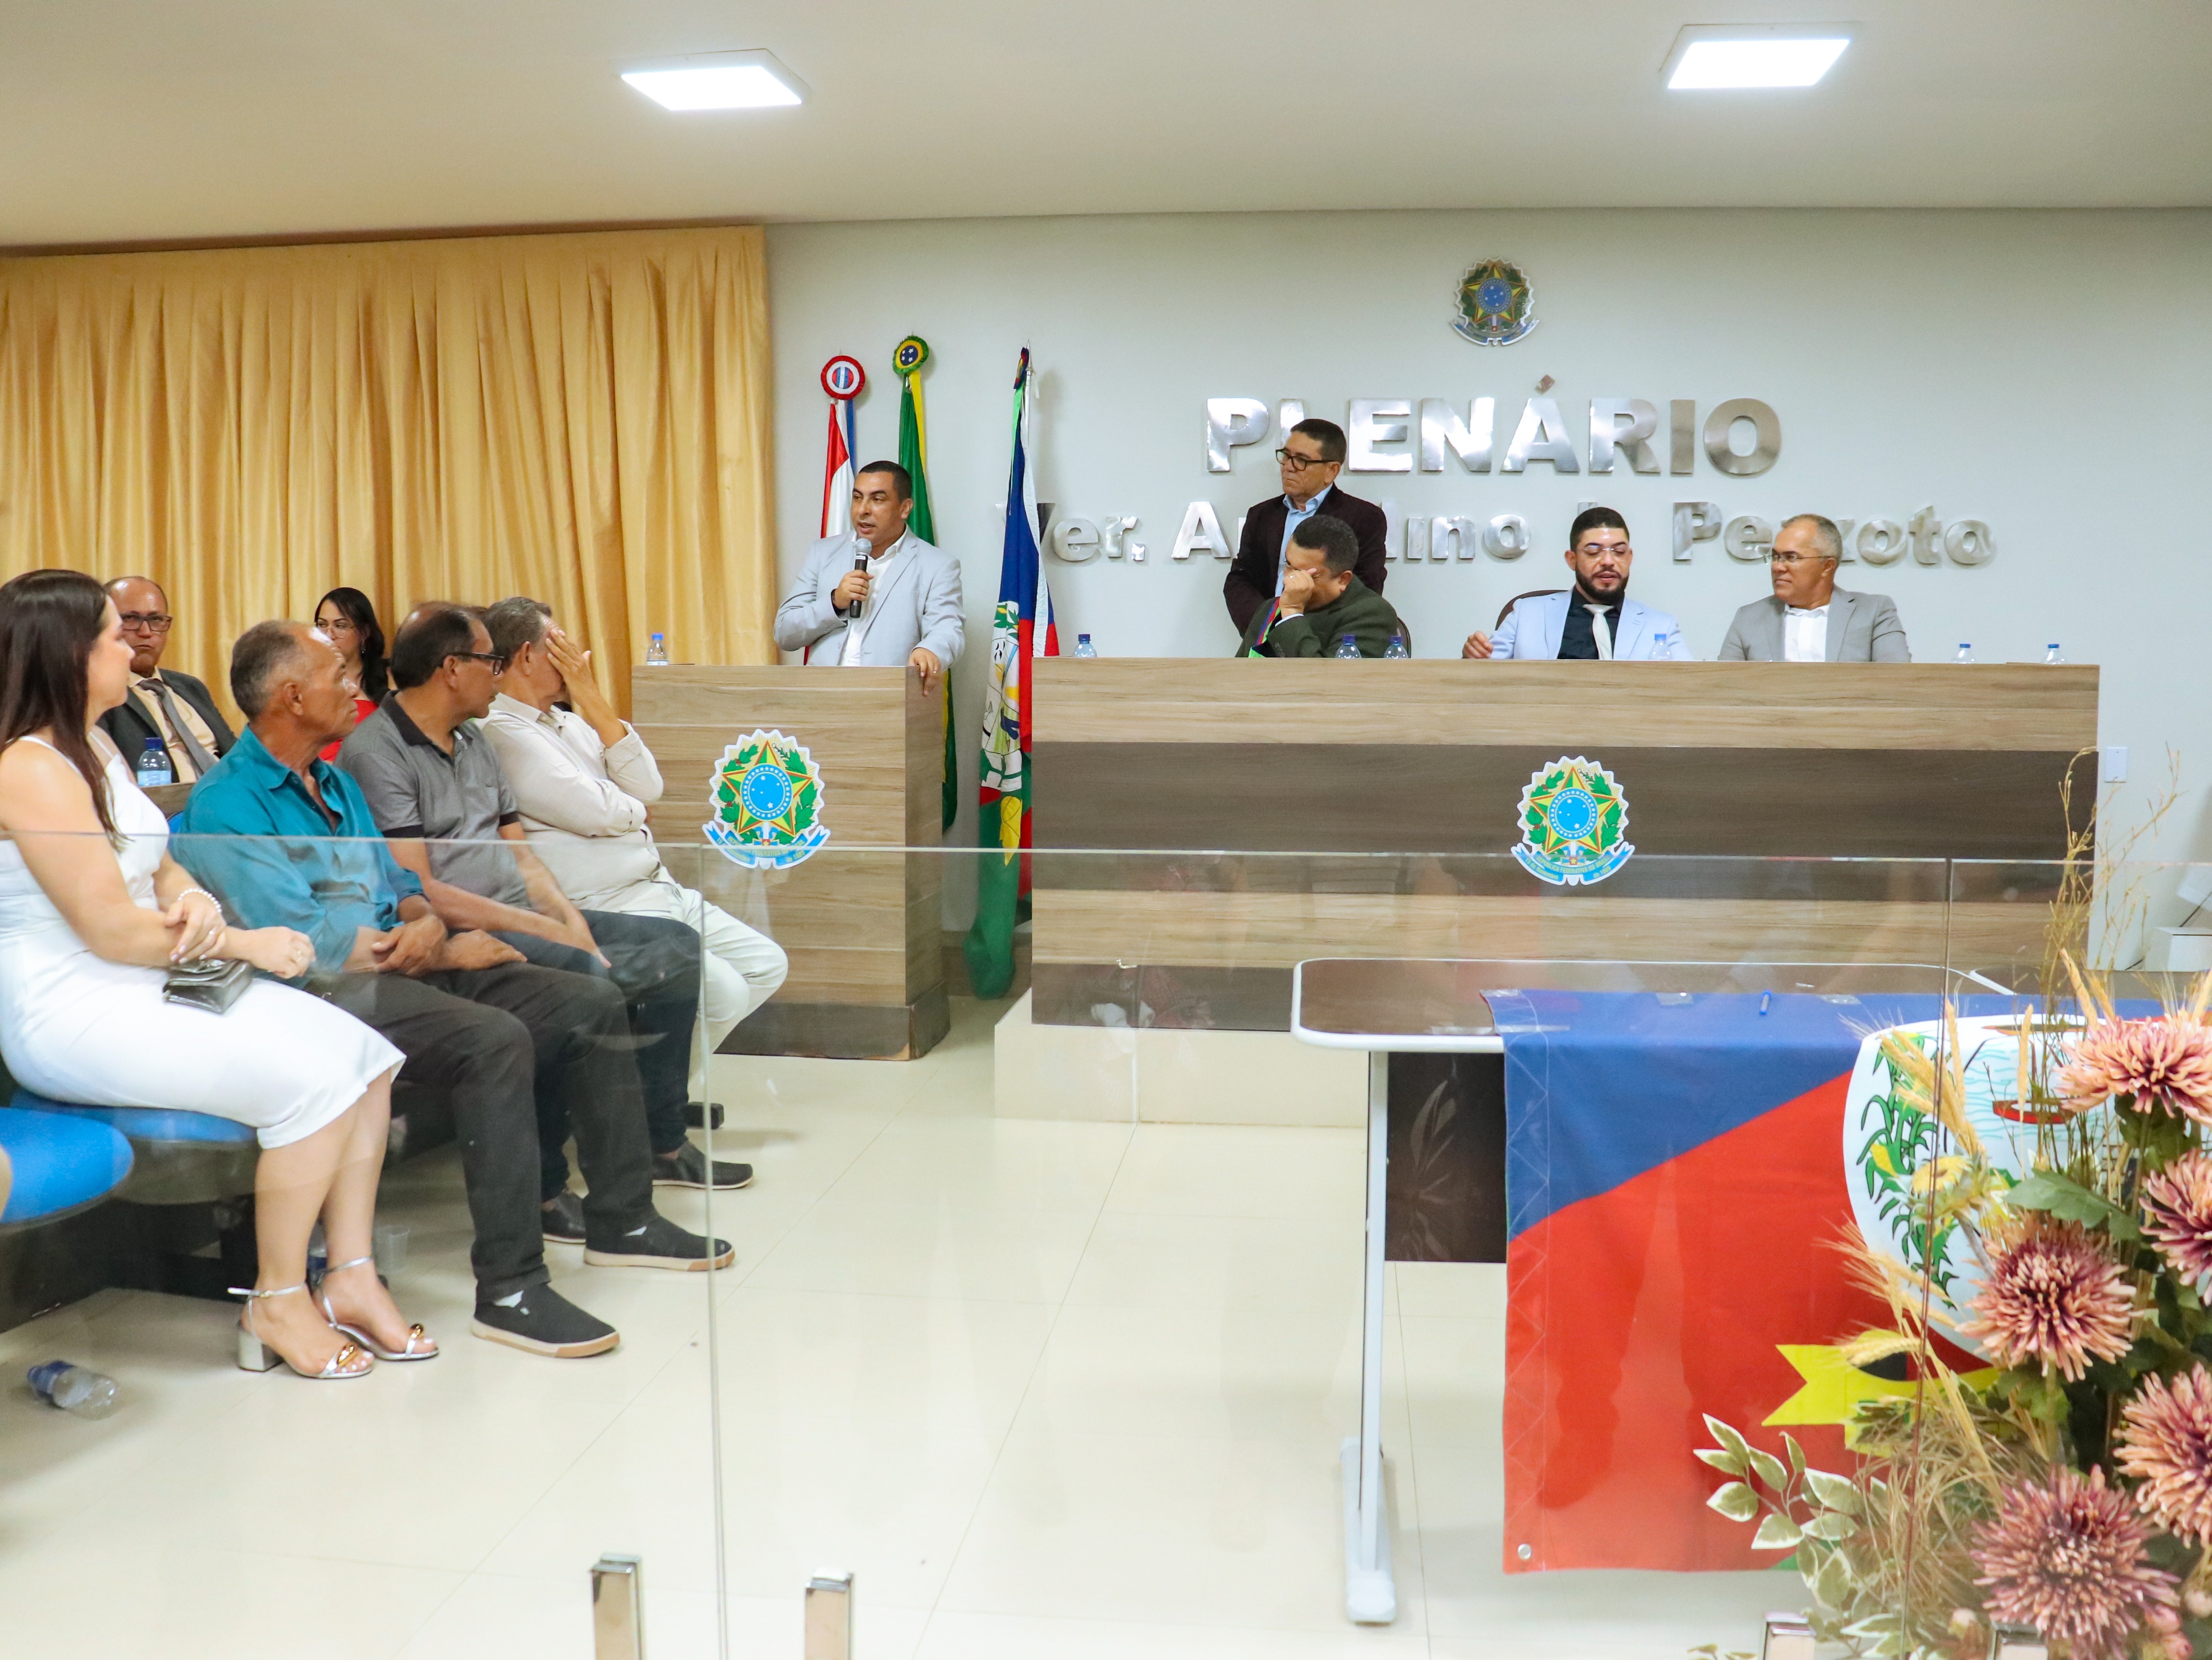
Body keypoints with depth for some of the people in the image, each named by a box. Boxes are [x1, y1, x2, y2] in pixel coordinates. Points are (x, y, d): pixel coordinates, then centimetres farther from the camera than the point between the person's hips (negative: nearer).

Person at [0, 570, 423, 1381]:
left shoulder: (94, 745, 14)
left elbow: (158, 865, 18)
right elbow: (110, 929, -20)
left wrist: (194, 900, -6)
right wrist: (242, 943, -10)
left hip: (143, 987, 10)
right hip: (70, 1015, -10)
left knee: (365, 1056, -4)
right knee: (313, 1078, -23)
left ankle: (351, 1278, 2)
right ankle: (277, 1302, -6)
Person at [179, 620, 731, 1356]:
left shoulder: (336, 783, 19)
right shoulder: (226, 806, -10)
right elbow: (306, 947, -18)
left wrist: (428, 926, -8)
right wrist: (447, 951, -9)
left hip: (408, 966, 9)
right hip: (327, 993, -9)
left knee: (591, 1004, -1)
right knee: (495, 1038, -33)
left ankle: (622, 1220, 10)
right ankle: (509, 1289, -28)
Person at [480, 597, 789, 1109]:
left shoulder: (569, 719, 15)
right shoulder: (503, 733, -13)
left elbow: (648, 787, 1)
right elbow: (602, 813, -20)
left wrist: (592, 699, -2)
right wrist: (630, 807, 4)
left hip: (661, 890, 10)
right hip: (606, 908, -9)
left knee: (766, 965, 8)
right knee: (723, 992, -21)